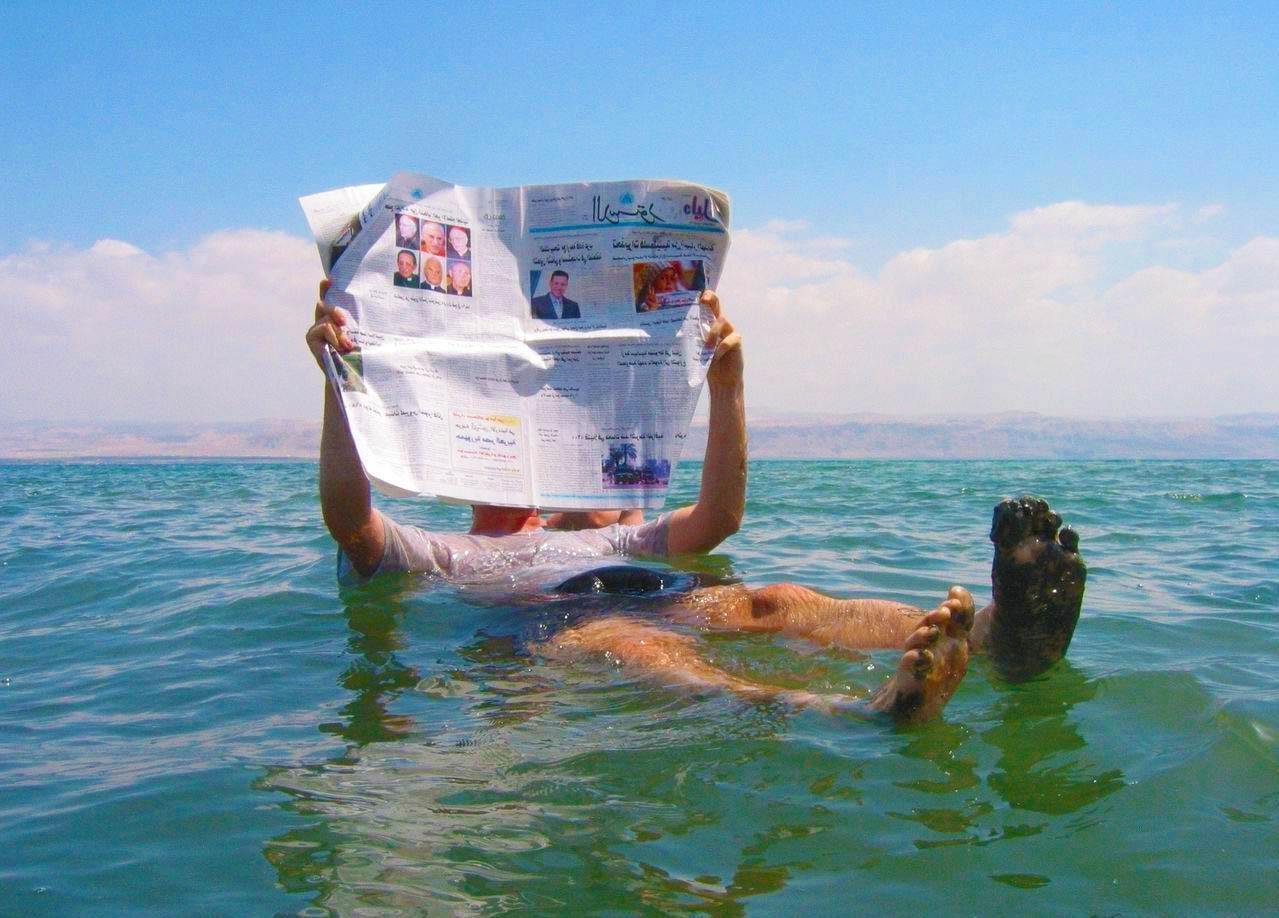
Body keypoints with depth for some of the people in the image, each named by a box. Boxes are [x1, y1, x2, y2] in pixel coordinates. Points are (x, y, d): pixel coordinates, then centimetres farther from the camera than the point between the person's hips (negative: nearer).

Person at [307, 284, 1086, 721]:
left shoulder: (603, 539, 41)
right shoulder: (439, 554, 31)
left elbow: (718, 517, 28)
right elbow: (348, 515, 10)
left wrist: (727, 383, 20)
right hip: (528, 631, -4)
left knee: (773, 600, -27)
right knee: (610, 634, -40)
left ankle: (996, 634, -55)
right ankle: (853, 710, -70)